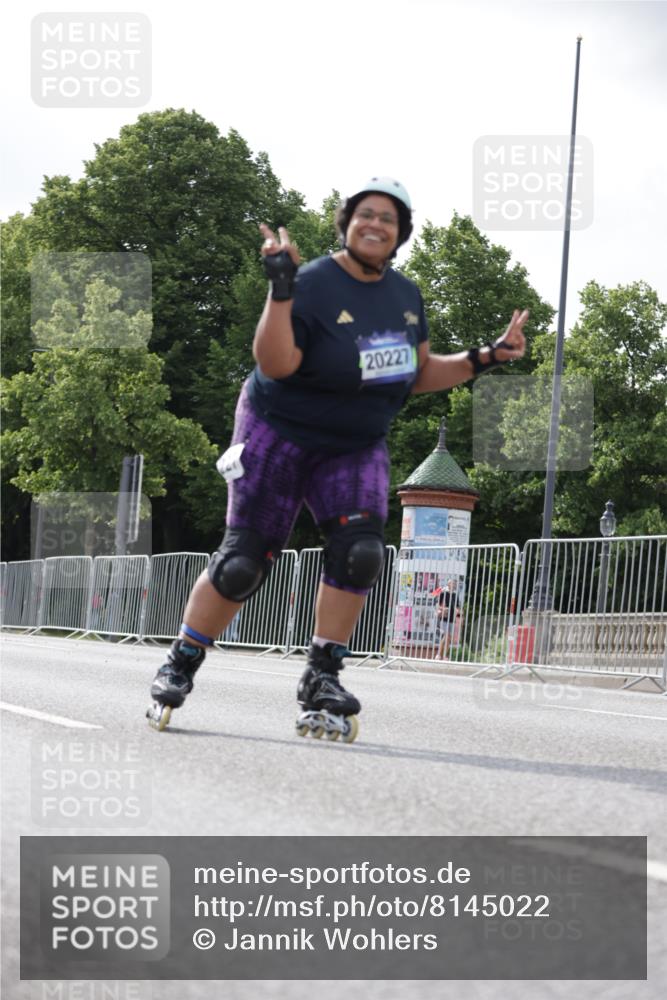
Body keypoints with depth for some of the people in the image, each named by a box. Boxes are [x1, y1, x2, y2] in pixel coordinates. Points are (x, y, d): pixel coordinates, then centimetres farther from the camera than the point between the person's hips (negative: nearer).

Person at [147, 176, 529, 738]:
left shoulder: (406, 295, 5)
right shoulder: (313, 284, -17)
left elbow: (419, 375, 14)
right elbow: (275, 364, -26)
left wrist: (485, 359, 5)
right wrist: (279, 289, -36)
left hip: (357, 448, 5)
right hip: (280, 436, -5)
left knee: (359, 552, -16)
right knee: (244, 561, -5)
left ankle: (321, 681, -3)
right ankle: (179, 667, 13)